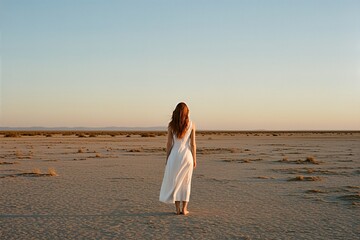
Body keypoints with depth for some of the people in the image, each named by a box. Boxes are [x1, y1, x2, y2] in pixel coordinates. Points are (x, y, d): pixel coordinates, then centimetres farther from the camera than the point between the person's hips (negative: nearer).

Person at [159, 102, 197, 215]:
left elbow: (169, 144, -1)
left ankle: (177, 209, 7)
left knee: (174, 182, 8)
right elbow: (193, 144, -1)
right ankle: (184, 209, 9)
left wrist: (167, 158, 8)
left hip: (175, 155, 0)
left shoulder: (171, 125, -2)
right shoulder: (191, 124, -1)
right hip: (187, 155, 0)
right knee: (185, 182, 10)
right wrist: (194, 159, 5)